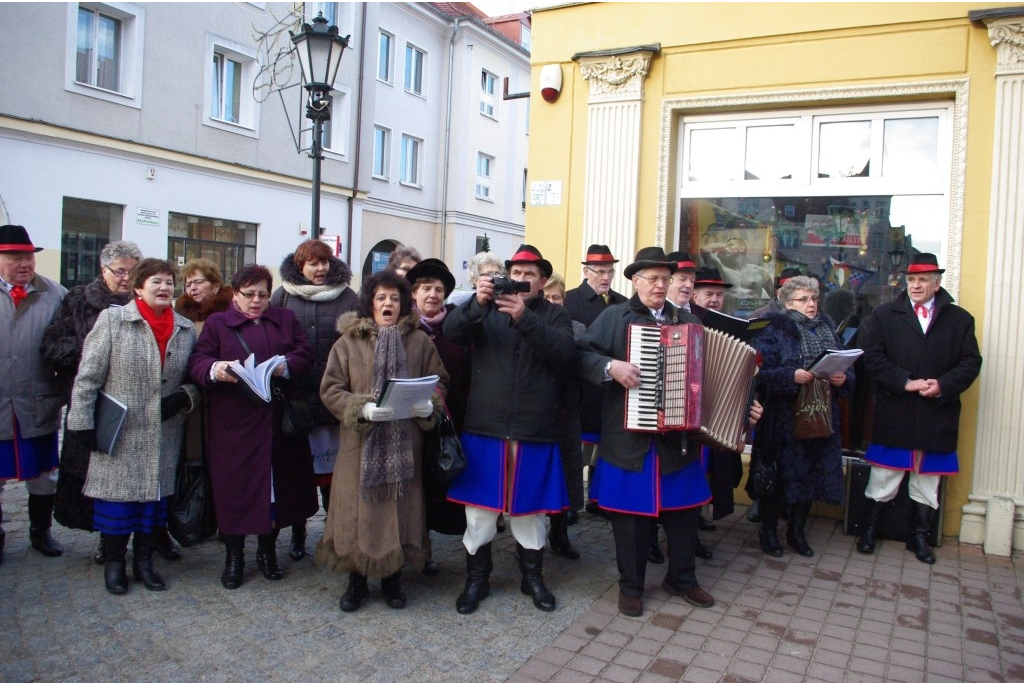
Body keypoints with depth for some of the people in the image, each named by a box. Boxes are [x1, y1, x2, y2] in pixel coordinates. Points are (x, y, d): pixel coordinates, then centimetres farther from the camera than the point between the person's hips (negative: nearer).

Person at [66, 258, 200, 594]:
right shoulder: (112, 320, -4)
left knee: (156, 495, 10)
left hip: (164, 437, 3)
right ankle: (114, 562, 23)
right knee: (117, 497, 4)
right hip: (119, 433, -3)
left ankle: (144, 560, 26)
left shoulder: (186, 329, 6)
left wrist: (184, 396, -9)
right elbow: (88, 376, -5)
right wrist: (83, 422, -9)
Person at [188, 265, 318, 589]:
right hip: (233, 423, -2)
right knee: (233, 486, 1)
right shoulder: (217, 323, 9)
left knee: (277, 484, 7)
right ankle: (233, 556, 17)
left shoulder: (286, 319, 15)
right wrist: (215, 369, -25)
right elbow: (197, 361, -2)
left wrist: (285, 366, -17)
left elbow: (305, 354, 4)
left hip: (277, 422, 2)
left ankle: (267, 550, 25)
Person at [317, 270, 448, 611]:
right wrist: (363, 409, -18)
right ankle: (356, 581, 23)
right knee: (359, 511, 4)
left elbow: (439, 382, 9)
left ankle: (393, 579, 26)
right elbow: (330, 389, -2)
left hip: (405, 444, 1)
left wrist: (430, 406, -11)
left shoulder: (420, 341, 5)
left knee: (400, 509, 7)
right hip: (361, 443, -1)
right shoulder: (348, 342, 0)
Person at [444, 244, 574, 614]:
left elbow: (564, 352, -13)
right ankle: (476, 578, 24)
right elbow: (451, 330, -9)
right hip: (485, 427, 1)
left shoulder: (555, 315, 6)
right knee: (480, 504, 7)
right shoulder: (487, 309, 8)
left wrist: (524, 316, -24)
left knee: (529, 506, 11)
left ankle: (532, 576, 30)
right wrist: (478, 302, -27)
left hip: (535, 430, 0)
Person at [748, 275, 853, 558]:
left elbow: (847, 369, 12)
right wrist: (792, 376, -27)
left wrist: (843, 378, -10)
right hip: (783, 420, -5)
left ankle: (797, 531, 29)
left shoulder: (828, 329, 12)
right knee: (780, 474, 2)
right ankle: (768, 530, 20)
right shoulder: (774, 330, -6)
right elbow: (761, 372, -15)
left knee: (811, 475, 12)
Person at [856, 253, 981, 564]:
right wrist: (905, 382, -16)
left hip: (937, 417, 2)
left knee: (928, 481, 13)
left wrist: (944, 385, -15)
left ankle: (919, 536, 26)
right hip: (893, 414, -2)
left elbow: (971, 363, 2)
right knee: (883, 479, 6)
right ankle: (869, 530, 21)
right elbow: (872, 357, -6)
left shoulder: (960, 320, 7)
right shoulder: (884, 315, 3)